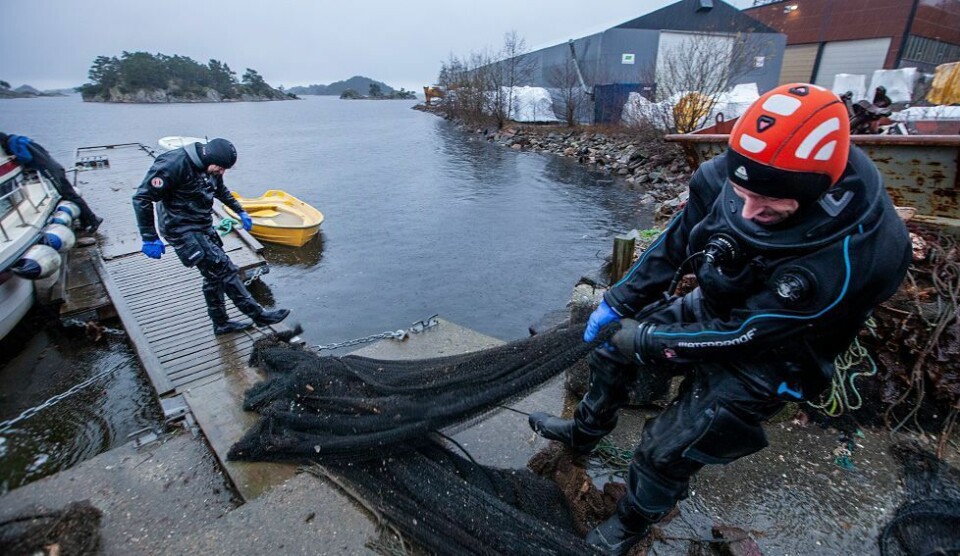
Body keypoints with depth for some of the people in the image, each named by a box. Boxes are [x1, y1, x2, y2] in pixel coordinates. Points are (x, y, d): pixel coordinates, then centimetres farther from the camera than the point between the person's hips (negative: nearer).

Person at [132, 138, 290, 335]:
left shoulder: (210, 168, 1)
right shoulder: (173, 164, -23)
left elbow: (222, 191, 24)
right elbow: (142, 198, -20)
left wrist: (240, 212, 21)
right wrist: (150, 238, -20)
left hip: (204, 227, 8)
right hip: (182, 230, -8)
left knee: (215, 275, 13)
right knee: (225, 269, -12)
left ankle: (221, 323, 27)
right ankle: (258, 315, -5)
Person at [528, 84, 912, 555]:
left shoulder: (848, 259, -35)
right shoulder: (727, 178, -22)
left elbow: (742, 334, -27)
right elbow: (675, 243, -7)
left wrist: (640, 338, -20)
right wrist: (617, 303, -8)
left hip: (769, 357, -5)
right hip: (711, 308, 6)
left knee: (668, 449, -4)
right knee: (613, 343, 12)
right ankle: (585, 429, 39)